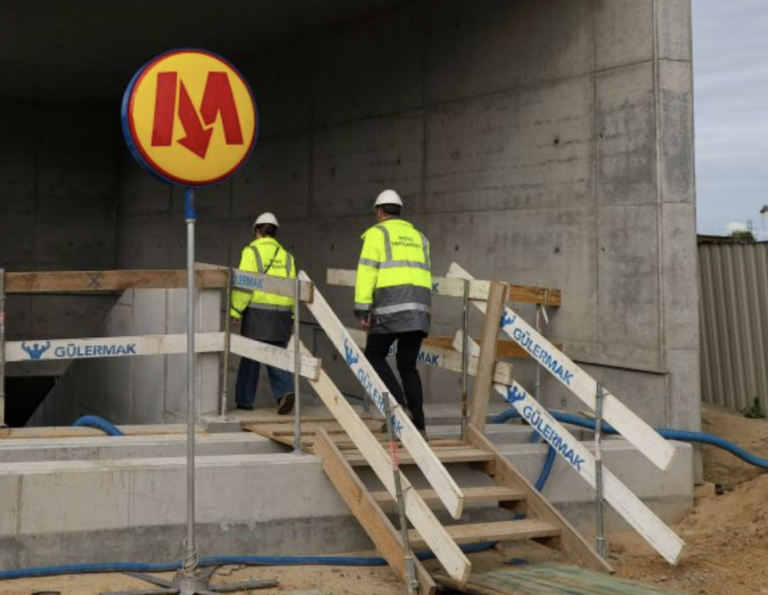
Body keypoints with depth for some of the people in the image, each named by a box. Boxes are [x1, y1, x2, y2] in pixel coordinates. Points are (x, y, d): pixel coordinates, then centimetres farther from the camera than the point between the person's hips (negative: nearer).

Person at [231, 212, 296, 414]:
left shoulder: (252, 251, -3)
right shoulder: (285, 255, 11)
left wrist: (235, 310, -6)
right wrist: (292, 315, 17)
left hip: (257, 311, -3)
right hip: (281, 313, 3)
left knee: (251, 358, 6)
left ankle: (244, 400, 13)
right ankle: (285, 391, -14)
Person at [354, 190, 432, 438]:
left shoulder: (377, 233, 4)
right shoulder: (418, 236, 23)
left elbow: (366, 272, -5)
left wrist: (362, 310, -6)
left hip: (391, 305, -5)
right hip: (420, 306, 6)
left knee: (374, 355, 10)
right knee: (408, 365, 9)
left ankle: (398, 405, -9)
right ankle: (419, 425, 2)